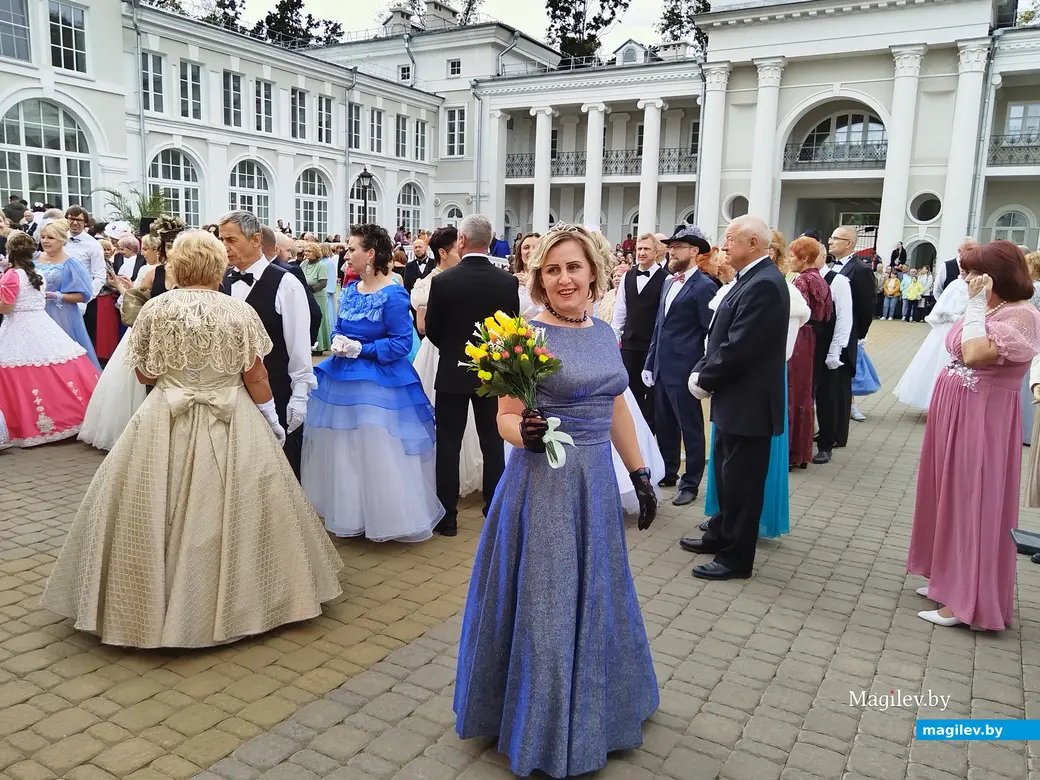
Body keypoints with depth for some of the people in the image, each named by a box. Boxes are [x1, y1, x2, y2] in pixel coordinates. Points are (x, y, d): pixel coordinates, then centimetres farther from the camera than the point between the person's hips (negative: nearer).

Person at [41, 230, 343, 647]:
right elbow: (255, 377, -5)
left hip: (166, 425, 0)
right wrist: (271, 417, 7)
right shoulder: (240, 311, -7)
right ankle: (235, 600, 23)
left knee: (157, 513, 11)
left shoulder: (155, 308, -4)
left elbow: (145, 375, 2)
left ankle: (157, 602, 22)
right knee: (231, 510, 11)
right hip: (233, 427, 0)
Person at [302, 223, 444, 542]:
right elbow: (338, 329, 15)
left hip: (381, 383, -8)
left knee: (379, 453, -2)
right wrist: (338, 343, -8)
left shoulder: (393, 295, -16)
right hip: (344, 378, 8)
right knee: (341, 449, 15)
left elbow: (402, 343, -17)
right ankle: (349, 513, 32)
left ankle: (387, 516, 16)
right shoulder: (349, 290, 7)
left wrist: (358, 349, -18)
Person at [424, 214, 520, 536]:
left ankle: (448, 516, 11)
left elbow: (432, 330, -4)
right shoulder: (508, 281, -6)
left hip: (453, 372, -2)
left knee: (448, 445, 6)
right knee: (493, 444, 12)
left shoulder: (443, 281, -13)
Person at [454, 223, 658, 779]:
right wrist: (525, 433, -33)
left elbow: (616, 409, 13)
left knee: (594, 597, 20)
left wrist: (640, 474, 13)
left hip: (596, 481, 6)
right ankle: (542, 731, 29)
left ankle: (591, 709, 43)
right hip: (543, 483, -6)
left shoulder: (604, 331, 6)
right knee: (543, 602, 6)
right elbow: (506, 417, -12)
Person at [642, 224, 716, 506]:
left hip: (684, 371, -8)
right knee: (664, 426, 16)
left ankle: (690, 483, 15)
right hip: (661, 368, 8)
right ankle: (668, 473, 31)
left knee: (690, 428, 4)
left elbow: (711, 333, -12)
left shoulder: (704, 286, -11)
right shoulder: (668, 283, 14)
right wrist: (650, 363, 14)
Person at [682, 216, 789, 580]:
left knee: (741, 481, 2)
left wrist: (704, 379, -13)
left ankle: (736, 557, 15)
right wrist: (702, 372, 2)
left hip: (748, 402, -10)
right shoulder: (753, 278, 11)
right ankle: (721, 535, 37)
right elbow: (724, 339, 13)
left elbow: (738, 348, -24)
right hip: (735, 398, 10)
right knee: (726, 474, 21)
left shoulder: (764, 284, -21)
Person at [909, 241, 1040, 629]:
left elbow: (974, 355, -29)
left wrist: (975, 305, -21)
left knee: (973, 503, -1)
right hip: (954, 413, 9)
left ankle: (968, 599, 11)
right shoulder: (985, 309, 10)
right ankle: (950, 579, 31)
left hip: (981, 420, -9)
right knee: (952, 498, 16)